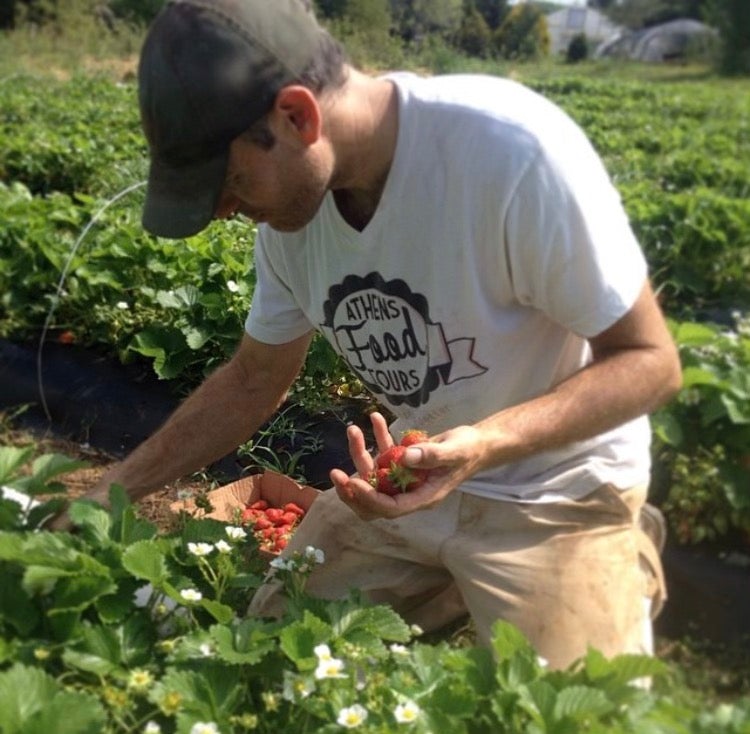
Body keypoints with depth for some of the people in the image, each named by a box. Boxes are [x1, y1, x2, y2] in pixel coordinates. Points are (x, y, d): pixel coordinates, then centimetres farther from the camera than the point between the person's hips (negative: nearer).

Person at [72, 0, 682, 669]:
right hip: (412, 470, 5)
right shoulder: (292, 195, -9)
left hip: (554, 488, -5)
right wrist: (113, 490, -2)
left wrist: (484, 445, -37)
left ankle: (621, 572, 13)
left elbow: (649, 361, -21)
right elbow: (252, 383, 5)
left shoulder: (514, 152, -30)